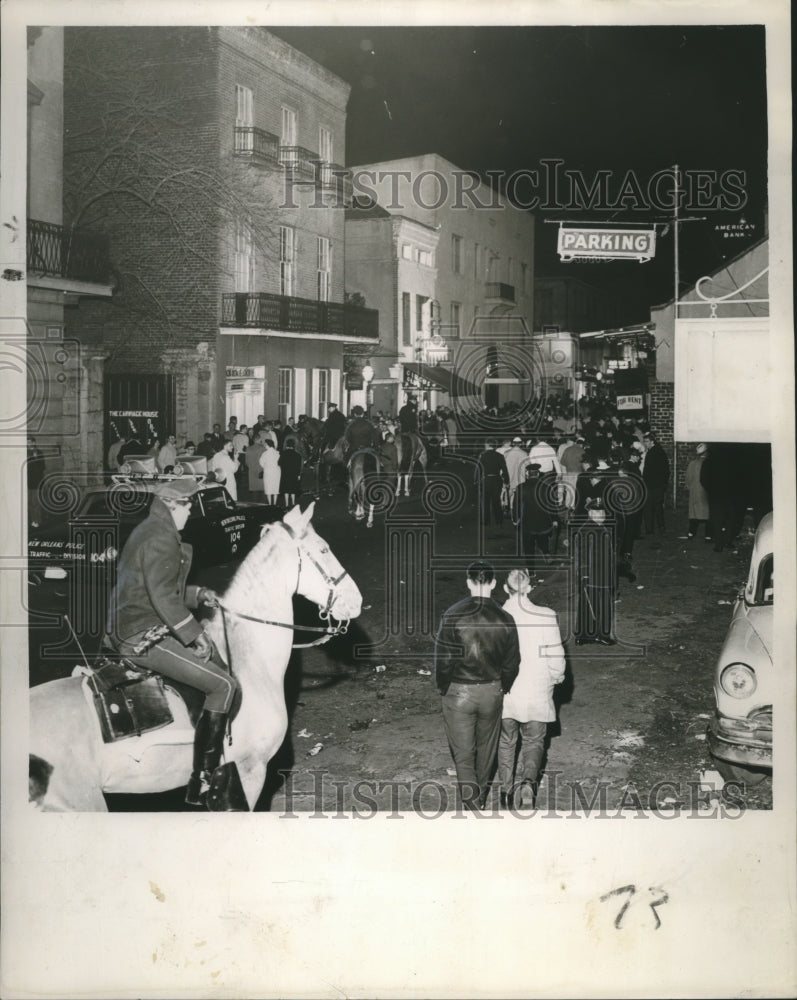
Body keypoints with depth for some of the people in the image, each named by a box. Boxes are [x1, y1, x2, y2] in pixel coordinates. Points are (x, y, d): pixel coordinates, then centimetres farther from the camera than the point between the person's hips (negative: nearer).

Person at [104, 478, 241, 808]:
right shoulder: (161, 538, -16)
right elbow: (163, 598, -22)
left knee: (220, 670, 18)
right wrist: (196, 636, -16)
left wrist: (198, 595, 13)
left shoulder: (148, 531, 18)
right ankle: (201, 785, -9)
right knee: (225, 687, -13)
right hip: (144, 638, -11)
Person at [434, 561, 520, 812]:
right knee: (486, 748, 22)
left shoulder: (453, 616, -15)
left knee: (462, 753, 5)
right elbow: (512, 663, 1)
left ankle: (473, 804, -10)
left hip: (458, 693, -3)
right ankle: (480, 798, 41)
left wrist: (442, 687, 5)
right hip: (491, 692, 3)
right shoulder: (504, 619, -7)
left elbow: (443, 659, -11)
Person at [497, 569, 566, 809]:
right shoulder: (545, 617, -13)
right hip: (535, 694, -1)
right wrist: (555, 679, 10)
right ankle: (529, 780, -8)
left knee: (506, 742, 19)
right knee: (533, 741, 17)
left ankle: (507, 792, 24)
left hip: (503, 693, 1)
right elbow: (556, 658, -10)